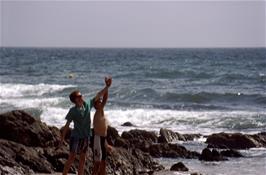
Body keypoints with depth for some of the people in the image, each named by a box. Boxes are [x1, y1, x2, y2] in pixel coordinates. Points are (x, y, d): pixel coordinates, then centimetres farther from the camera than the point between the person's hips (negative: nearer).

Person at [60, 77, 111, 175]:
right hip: (76, 136, -5)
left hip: (86, 136, 5)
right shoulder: (73, 111, -11)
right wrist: (62, 138, -8)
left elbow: (98, 96, 4)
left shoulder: (88, 105, 1)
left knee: (83, 158, 10)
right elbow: (67, 125, -8)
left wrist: (107, 87, -5)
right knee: (72, 157, -7)